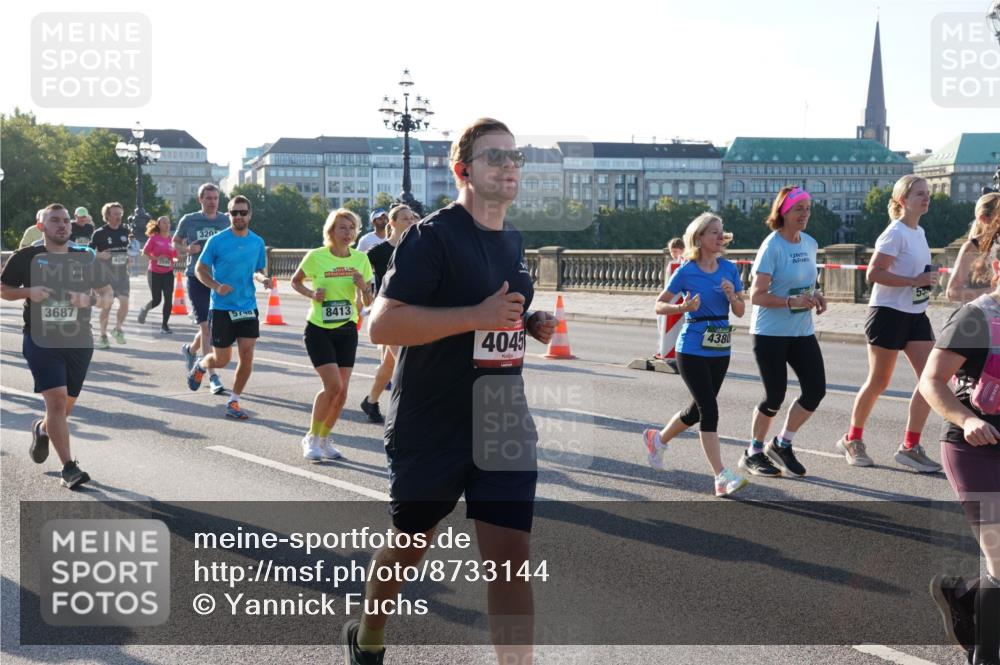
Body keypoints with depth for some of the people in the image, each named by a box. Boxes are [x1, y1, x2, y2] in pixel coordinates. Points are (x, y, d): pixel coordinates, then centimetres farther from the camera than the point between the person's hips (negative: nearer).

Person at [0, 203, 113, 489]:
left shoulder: (86, 259, 7)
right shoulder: (26, 258, 0)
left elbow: (107, 293, 12)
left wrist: (90, 297, -10)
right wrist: (28, 292, -14)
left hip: (79, 341, 3)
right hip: (41, 341, -3)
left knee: (66, 405, 12)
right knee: (56, 399, -15)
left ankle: (42, 429, 48)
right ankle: (69, 468, -11)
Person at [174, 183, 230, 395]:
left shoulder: (226, 221, 5)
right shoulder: (189, 220, 2)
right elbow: (175, 242, 14)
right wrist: (187, 249, -7)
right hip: (196, 279, -2)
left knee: (210, 326, 10)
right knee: (206, 327, -8)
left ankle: (190, 349, 43)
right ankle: (213, 377, -5)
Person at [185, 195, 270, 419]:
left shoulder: (258, 242, 5)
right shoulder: (216, 241, -7)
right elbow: (199, 270, -1)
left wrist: (263, 279, -7)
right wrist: (217, 286, -19)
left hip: (248, 307, 3)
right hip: (221, 307, -3)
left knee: (247, 354, -7)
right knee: (222, 360, 3)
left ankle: (233, 402, 8)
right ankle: (200, 366, 39)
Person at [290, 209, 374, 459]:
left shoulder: (360, 259, 1)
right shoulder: (316, 256, -9)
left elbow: (368, 302, 6)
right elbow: (295, 281, 8)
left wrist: (363, 286, -14)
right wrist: (311, 294, -10)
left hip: (347, 330, 4)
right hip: (318, 330, -4)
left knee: (341, 391, 1)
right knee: (333, 385, -15)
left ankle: (324, 438, 21)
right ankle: (312, 437, 5)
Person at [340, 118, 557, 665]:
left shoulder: (513, 242, 11)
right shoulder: (433, 236, -13)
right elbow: (381, 324, -22)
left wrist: (532, 325, 5)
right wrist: (476, 316, -28)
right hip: (429, 430, -5)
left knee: (512, 559, -4)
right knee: (409, 545, 15)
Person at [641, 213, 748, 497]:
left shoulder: (729, 269, 4)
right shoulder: (686, 272, -8)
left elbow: (740, 311, 6)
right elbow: (659, 305, -3)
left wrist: (732, 295, -15)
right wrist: (682, 307, -22)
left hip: (720, 351, 6)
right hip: (691, 350, -6)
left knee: (698, 410, 16)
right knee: (709, 410, -12)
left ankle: (656, 439, 42)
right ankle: (722, 477, -11)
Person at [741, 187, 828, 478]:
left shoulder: (810, 244, 7)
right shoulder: (772, 246, -14)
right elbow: (757, 295, -17)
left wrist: (815, 296, 1)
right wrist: (792, 302, -27)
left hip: (802, 332, 7)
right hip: (771, 333, -7)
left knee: (816, 389, 0)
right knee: (775, 396, -1)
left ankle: (782, 444, 19)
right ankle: (753, 452, 20)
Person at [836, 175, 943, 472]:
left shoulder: (919, 232, 12)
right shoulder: (896, 233, -14)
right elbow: (874, 273, -23)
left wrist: (927, 280, 7)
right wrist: (915, 281, -24)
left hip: (916, 315, 8)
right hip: (888, 313, -8)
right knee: (878, 383, 1)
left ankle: (910, 447, 5)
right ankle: (852, 439, 21)